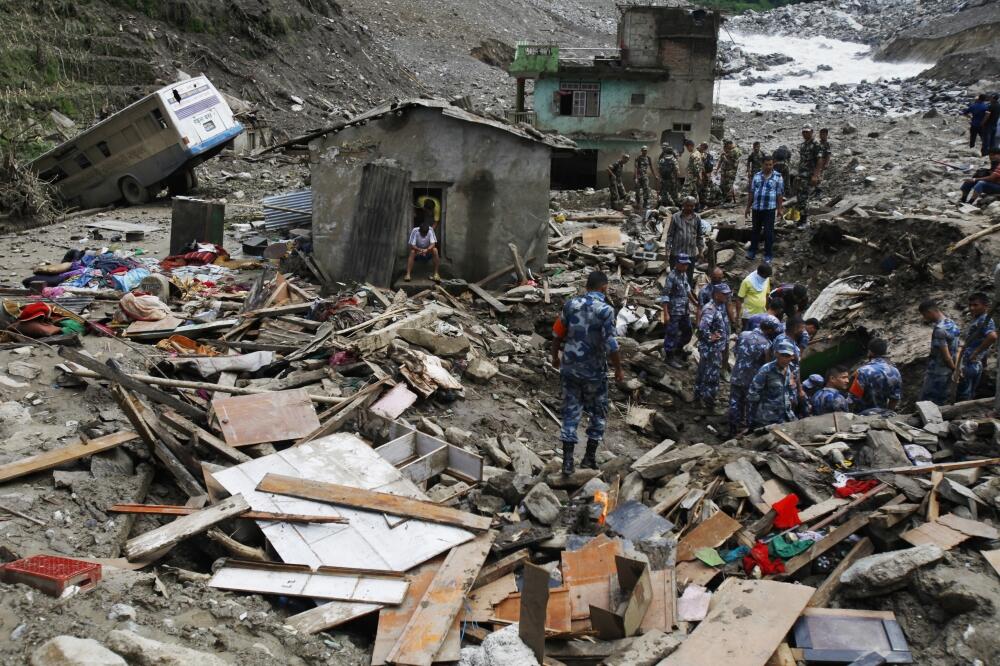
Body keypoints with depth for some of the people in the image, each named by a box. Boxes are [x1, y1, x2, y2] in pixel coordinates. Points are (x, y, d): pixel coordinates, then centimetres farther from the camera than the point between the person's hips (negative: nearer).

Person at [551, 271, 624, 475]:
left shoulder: (571, 304, -2)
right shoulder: (605, 310, -15)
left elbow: (557, 334, 4)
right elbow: (611, 345, -17)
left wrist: (555, 357, 19)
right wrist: (618, 370, -4)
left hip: (569, 367, 4)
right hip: (594, 370, -3)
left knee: (570, 412, 9)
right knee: (598, 413, 15)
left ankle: (567, 461, 8)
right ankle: (589, 458, 18)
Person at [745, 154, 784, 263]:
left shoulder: (778, 177, -2)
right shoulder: (756, 176, 6)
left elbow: (780, 194, -1)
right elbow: (751, 192, 9)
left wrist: (780, 208, -4)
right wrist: (748, 207, 9)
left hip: (770, 209, -3)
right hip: (756, 208, 3)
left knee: (768, 232, 2)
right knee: (755, 230, 13)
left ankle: (768, 255, 12)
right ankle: (752, 251, 24)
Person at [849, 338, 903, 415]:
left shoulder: (864, 371, -25)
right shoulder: (895, 372, -6)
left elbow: (853, 398, -21)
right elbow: (895, 399, 4)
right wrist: (887, 412, 19)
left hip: (864, 415, -5)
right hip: (883, 415, 5)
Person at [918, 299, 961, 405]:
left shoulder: (939, 329, -24)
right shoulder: (953, 324, 7)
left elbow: (946, 355, -22)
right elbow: (957, 349, 11)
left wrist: (953, 368, -6)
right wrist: (956, 368, 7)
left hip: (937, 373, -9)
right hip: (948, 373, 9)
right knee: (941, 402, 19)